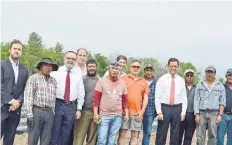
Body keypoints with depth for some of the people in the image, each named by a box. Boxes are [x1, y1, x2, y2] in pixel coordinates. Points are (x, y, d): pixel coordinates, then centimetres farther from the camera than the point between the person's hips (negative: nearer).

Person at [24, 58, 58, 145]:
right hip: (36, 111, -4)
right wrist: (29, 114, -14)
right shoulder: (33, 78, 1)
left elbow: (55, 98, 13)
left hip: (49, 113, 4)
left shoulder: (53, 81, 14)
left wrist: (54, 112, 7)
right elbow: (28, 96, -7)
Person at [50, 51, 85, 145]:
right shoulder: (56, 71, 0)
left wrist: (79, 109, 4)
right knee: (54, 133, 5)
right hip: (57, 104, -2)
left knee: (66, 134, 12)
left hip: (71, 106, 2)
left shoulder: (78, 74, 7)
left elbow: (81, 92, 7)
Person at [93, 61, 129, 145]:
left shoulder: (122, 83, 8)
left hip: (117, 116, 3)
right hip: (104, 115, -3)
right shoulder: (102, 81, -2)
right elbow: (96, 98, -4)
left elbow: (125, 100, 13)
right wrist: (95, 113, -10)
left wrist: (126, 114, 7)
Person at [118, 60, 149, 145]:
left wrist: (142, 111, 0)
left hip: (138, 113, 3)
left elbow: (145, 97, 10)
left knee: (135, 136, 8)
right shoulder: (123, 79, 2)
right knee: (122, 135, 1)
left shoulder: (144, 82, 11)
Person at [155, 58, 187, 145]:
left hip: (177, 108, 3)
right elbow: (157, 96, -4)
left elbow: (184, 97, 7)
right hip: (165, 108, -2)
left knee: (175, 135, 9)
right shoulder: (162, 79, 0)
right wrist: (159, 112, -10)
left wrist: (183, 113, 0)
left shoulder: (181, 80, 8)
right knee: (161, 134, 2)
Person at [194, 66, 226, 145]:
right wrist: (197, 114, -3)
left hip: (214, 114, -1)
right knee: (200, 136, 0)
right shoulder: (200, 85, 10)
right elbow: (196, 100, 6)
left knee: (212, 135, -3)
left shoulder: (220, 86, 9)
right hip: (201, 113, 1)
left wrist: (220, 115, -4)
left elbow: (222, 102, 6)